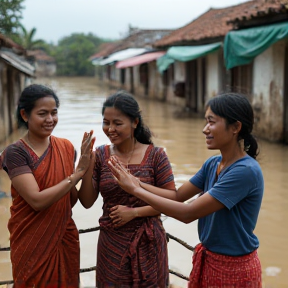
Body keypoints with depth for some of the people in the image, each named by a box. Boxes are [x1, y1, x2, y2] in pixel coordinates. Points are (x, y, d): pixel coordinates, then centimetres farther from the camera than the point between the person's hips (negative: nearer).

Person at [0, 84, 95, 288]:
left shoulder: (66, 147, -1)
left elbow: (71, 200, 2)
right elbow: (37, 200, -23)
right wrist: (77, 173, -25)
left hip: (65, 239, 4)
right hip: (31, 243, -4)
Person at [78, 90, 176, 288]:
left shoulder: (155, 155, -9)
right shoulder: (101, 155, -3)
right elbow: (87, 202, -5)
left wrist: (134, 212, -17)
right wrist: (87, 164, -17)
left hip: (148, 243, -1)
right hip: (111, 243, 2)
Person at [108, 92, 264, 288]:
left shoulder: (246, 171, -26)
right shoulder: (212, 164, 0)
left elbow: (188, 213, -28)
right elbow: (178, 196, 4)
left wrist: (135, 190, -23)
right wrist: (137, 182, -11)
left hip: (234, 268, -7)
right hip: (208, 259, 7)